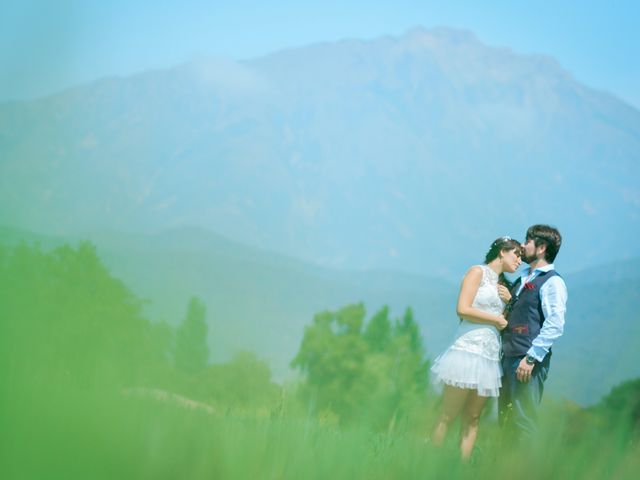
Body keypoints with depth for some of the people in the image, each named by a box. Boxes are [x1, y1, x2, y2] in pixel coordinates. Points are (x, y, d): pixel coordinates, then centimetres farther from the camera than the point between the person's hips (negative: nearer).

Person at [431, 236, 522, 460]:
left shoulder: (502, 284, 21)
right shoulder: (478, 272, -1)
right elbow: (463, 309, -12)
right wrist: (496, 320, -6)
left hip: (489, 356, 8)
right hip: (469, 348, -8)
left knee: (473, 418, 5)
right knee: (448, 416, -7)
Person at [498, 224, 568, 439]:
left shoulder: (552, 282, -7)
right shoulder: (523, 278, 21)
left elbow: (555, 325, -17)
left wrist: (531, 357, -22)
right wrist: (509, 300, 8)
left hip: (528, 362, -9)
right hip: (508, 357, 9)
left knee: (522, 421, -11)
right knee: (505, 419, 10)